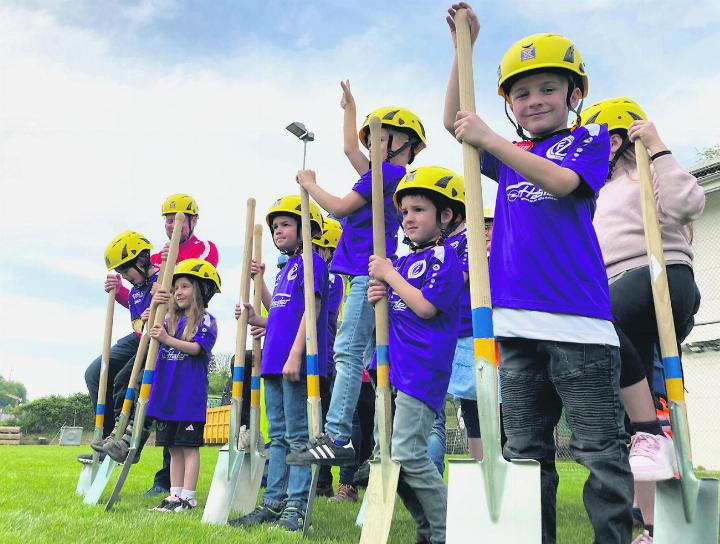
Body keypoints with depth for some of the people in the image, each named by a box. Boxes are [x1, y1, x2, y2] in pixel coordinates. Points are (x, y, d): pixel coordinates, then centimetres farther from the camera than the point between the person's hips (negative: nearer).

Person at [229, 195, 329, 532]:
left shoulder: (310, 261, -5)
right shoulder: (284, 270, 22)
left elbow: (311, 309, -16)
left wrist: (296, 354, -22)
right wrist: (255, 320, 12)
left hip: (295, 363, -9)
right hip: (274, 364, 9)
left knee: (297, 435, -2)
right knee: (278, 436, 13)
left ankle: (296, 507, 6)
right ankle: (273, 503, 22)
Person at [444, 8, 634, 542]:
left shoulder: (589, 139, 7)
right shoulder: (512, 152, 21)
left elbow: (561, 181, -13)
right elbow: (454, 122, 20)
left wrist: (491, 140, -18)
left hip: (577, 316, -5)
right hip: (517, 317, 5)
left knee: (600, 447, 0)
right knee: (525, 449, 10)